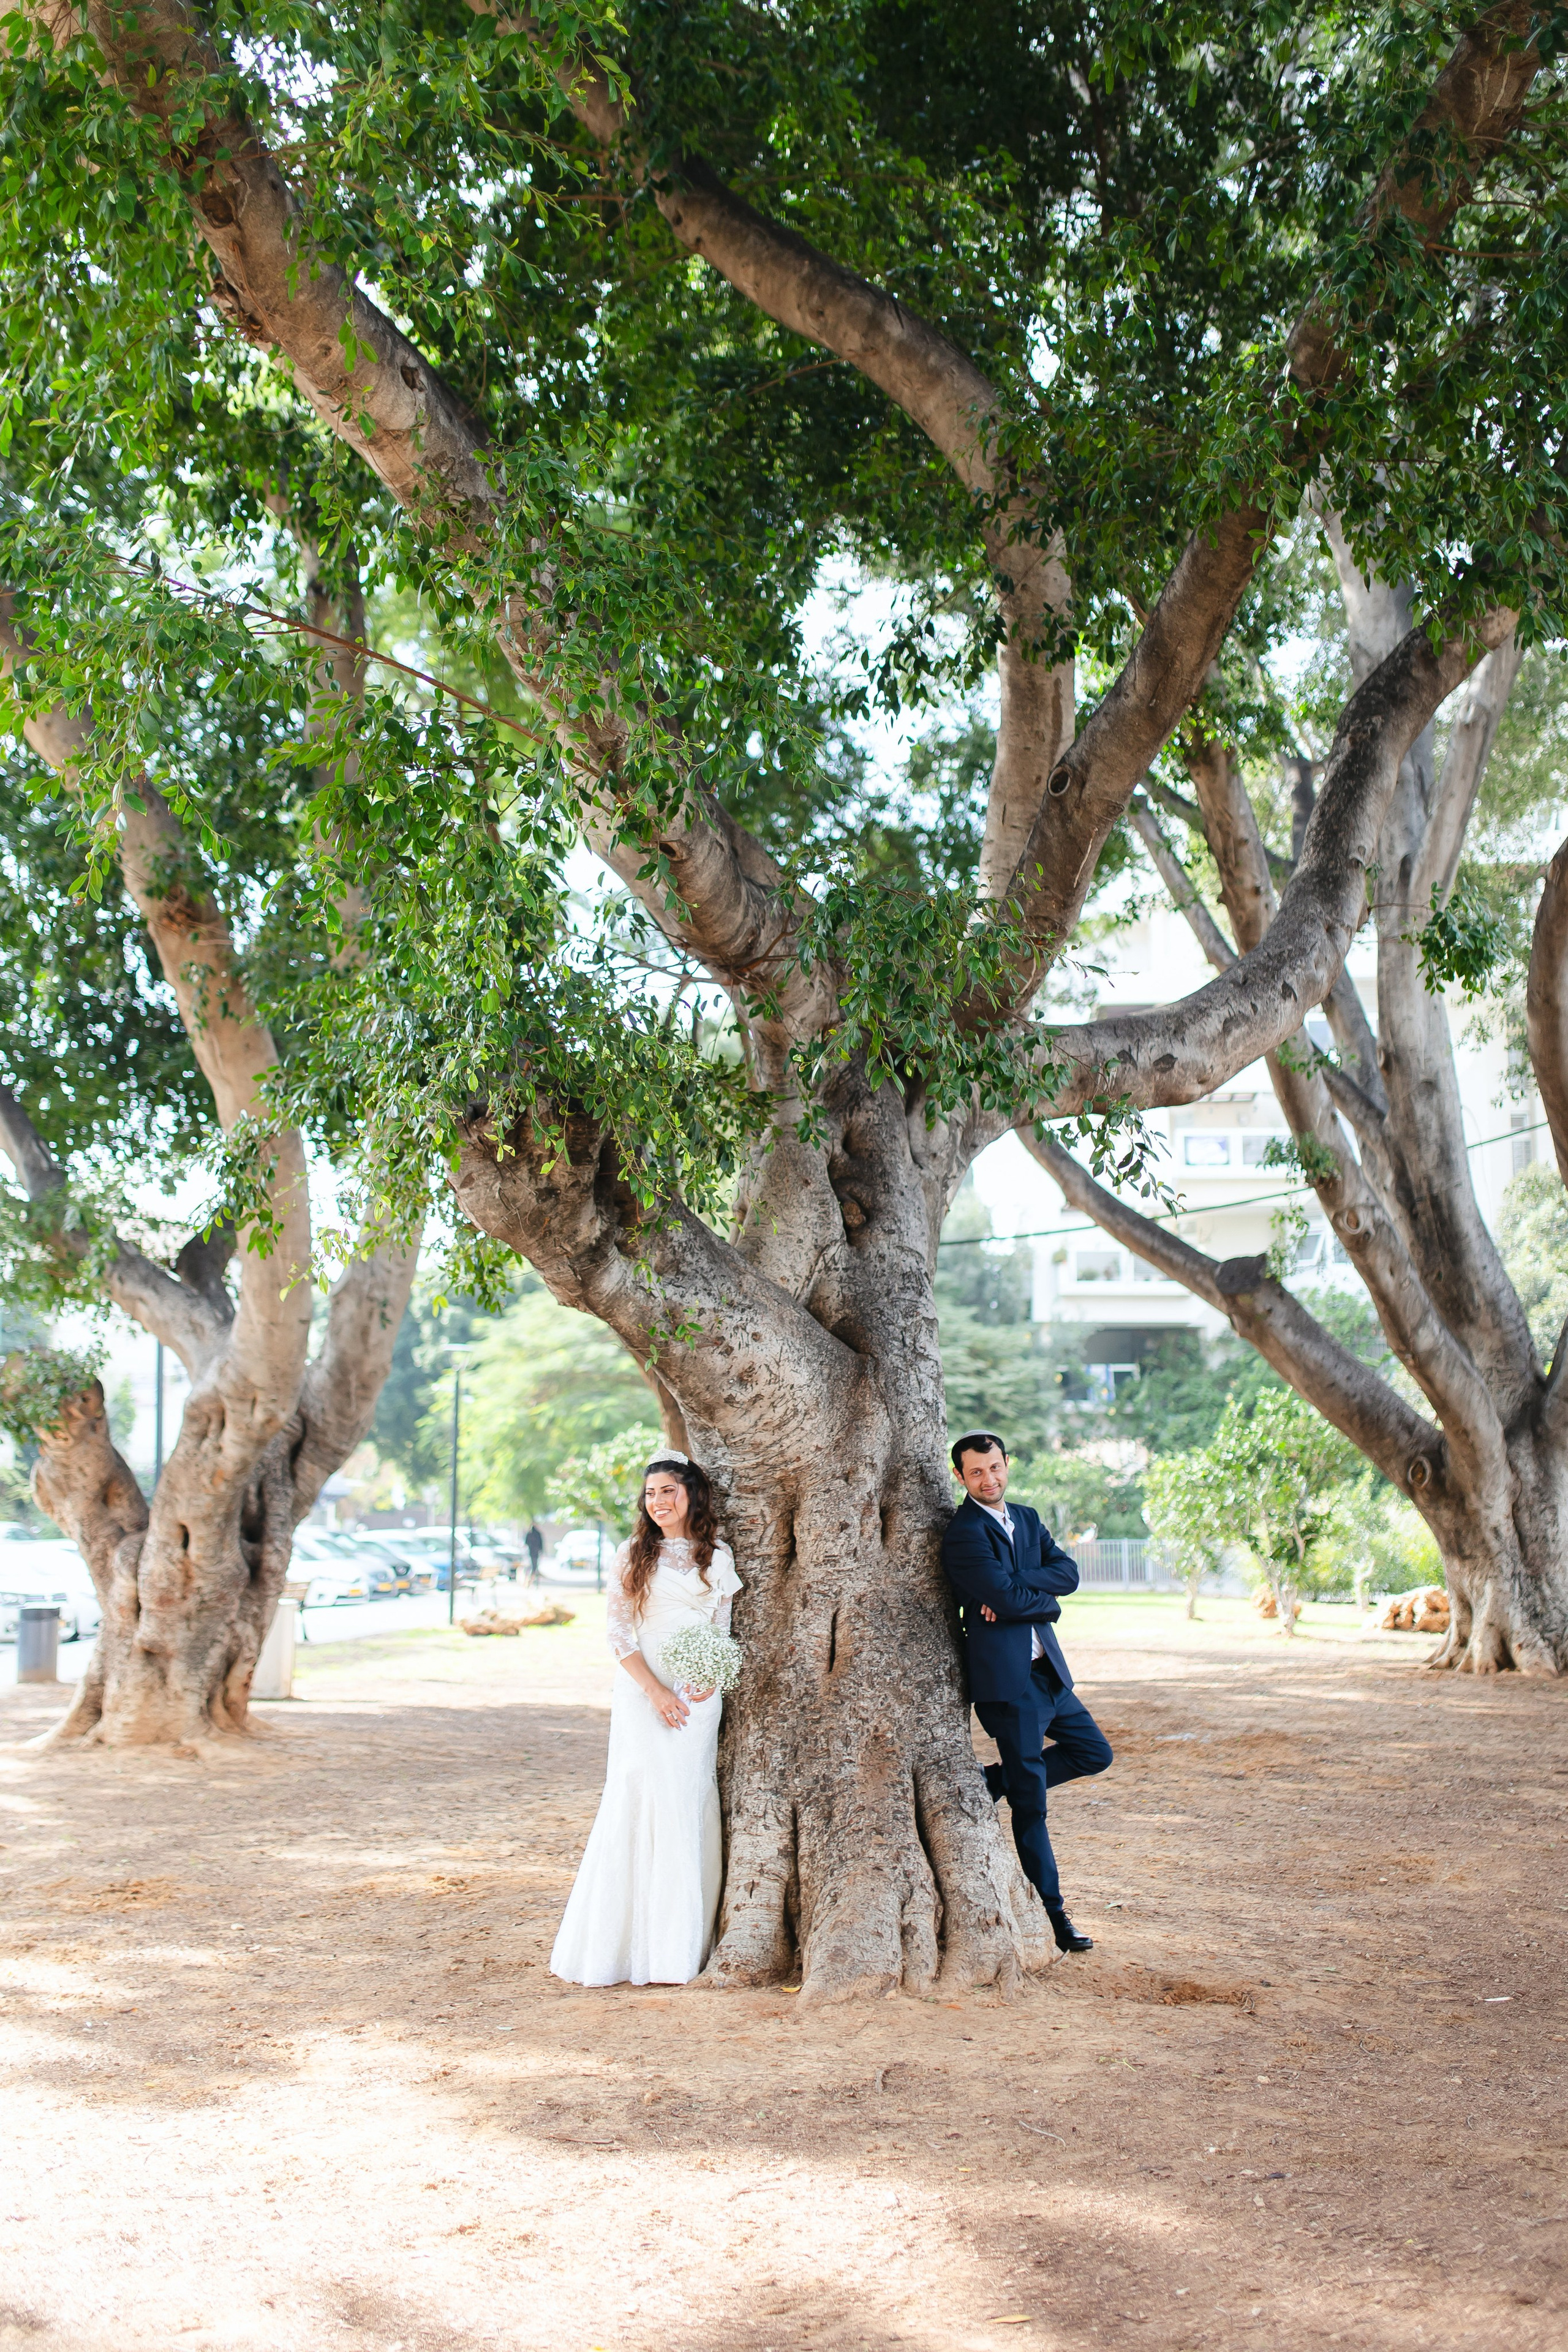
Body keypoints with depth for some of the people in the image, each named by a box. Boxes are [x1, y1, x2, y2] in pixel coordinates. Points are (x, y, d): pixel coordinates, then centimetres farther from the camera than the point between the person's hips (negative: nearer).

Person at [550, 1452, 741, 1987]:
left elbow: (723, 1630, 13)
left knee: (692, 1804, 2)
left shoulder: (718, 1557, 10)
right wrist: (656, 1691, -12)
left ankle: (683, 1942, 10)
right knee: (642, 1802, -7)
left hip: (699, 1697, 2)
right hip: (643, 1693, -2)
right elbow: (618, 1631, -1)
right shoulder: (633, 1555, 3)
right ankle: (632, 1941, -1)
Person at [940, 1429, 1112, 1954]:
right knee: (1030, 1802, -1)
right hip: (1006, 1677, -8)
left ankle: (989, 1784, 20)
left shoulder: (1026, 1519, 13)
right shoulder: (964, 1533, -12)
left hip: (1047, 1670, 8)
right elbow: (1007, 1597, -20)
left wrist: (1017, 1587, -15)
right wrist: (1046, 1602, -2)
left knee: (1094, 1753, 17)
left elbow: (1068, 1572, 0)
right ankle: (1051, 1914, 8)